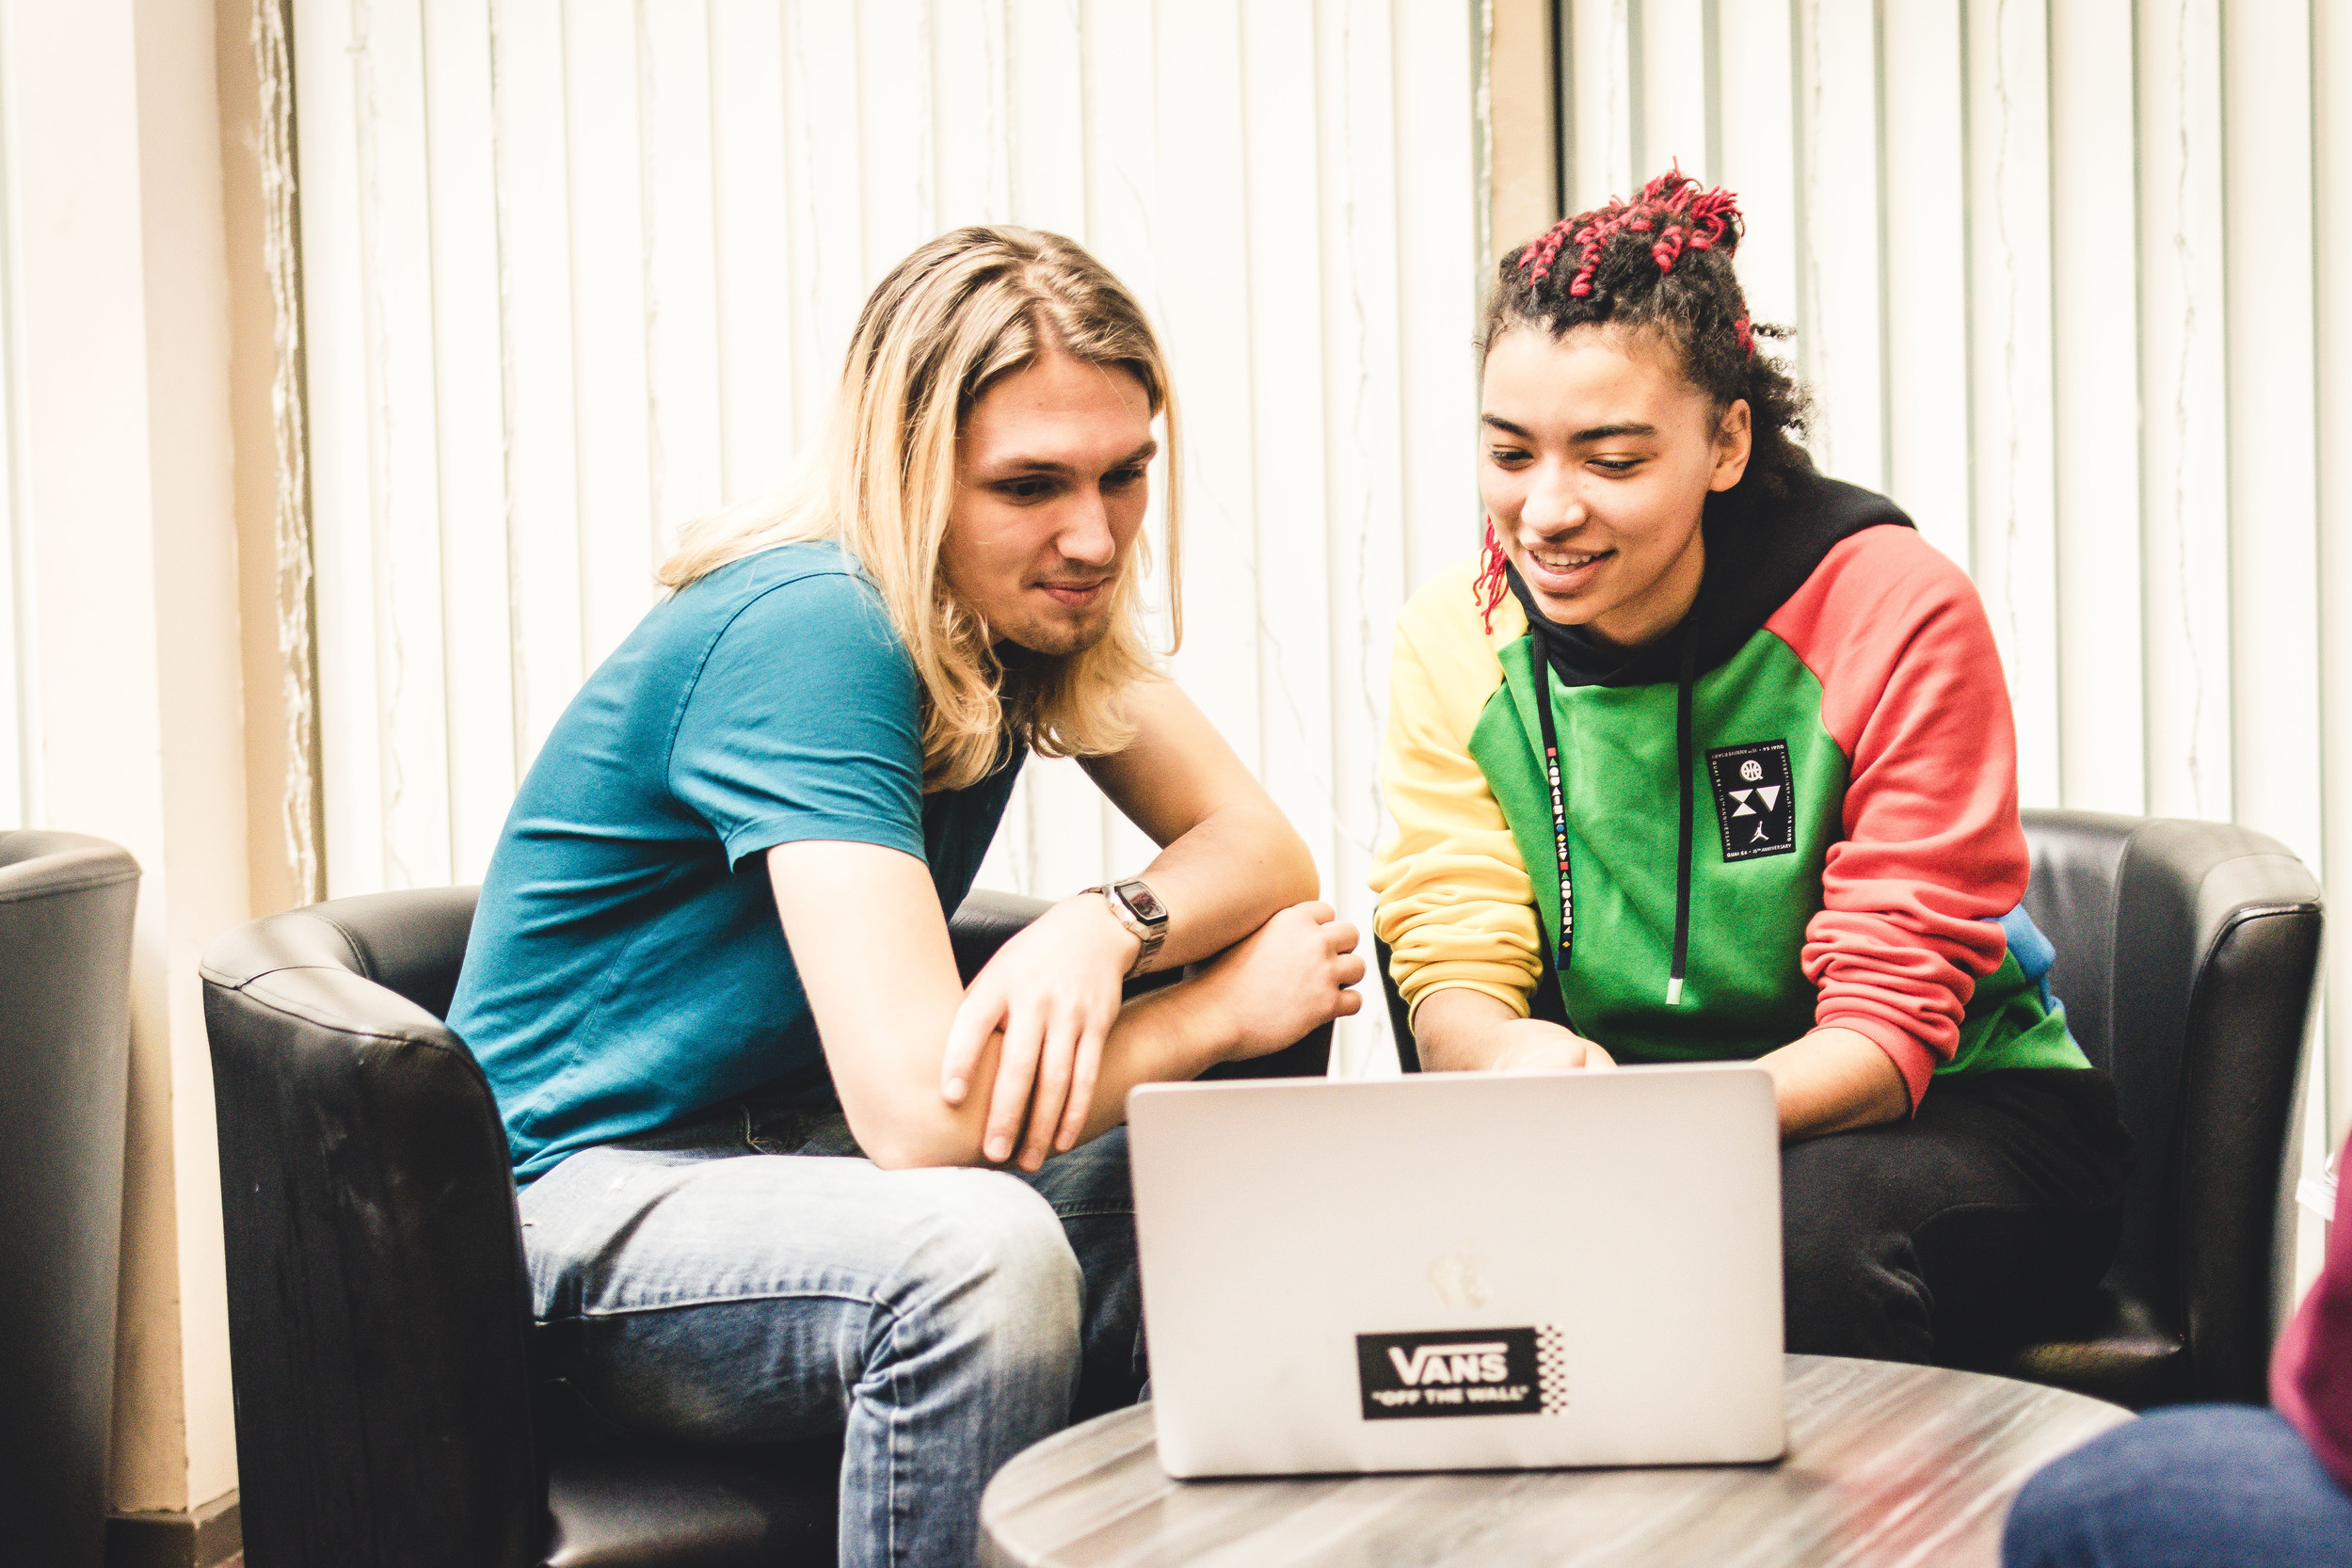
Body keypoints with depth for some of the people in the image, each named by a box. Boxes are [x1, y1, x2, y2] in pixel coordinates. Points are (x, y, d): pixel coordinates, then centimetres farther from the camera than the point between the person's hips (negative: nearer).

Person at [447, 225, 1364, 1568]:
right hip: (597, 1195, -8)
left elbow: (1267, 853, 0)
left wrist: (1108, 928, -22)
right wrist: (1226, 1007, -17)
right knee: (979, 1249, -35)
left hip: (807, 1148, 8)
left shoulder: (1039, 598, 0)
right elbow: (918, 1110, -32)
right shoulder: (814, 627, -25)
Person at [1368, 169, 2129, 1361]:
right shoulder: (1454, 641, -4)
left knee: (1808, 1222, -36)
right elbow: (1453, 979, -7)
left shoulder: (1897, 613, -16)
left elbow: (1888, 1031, -19)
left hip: (1957, 1118, -2)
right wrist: (1513, 1057, -34)